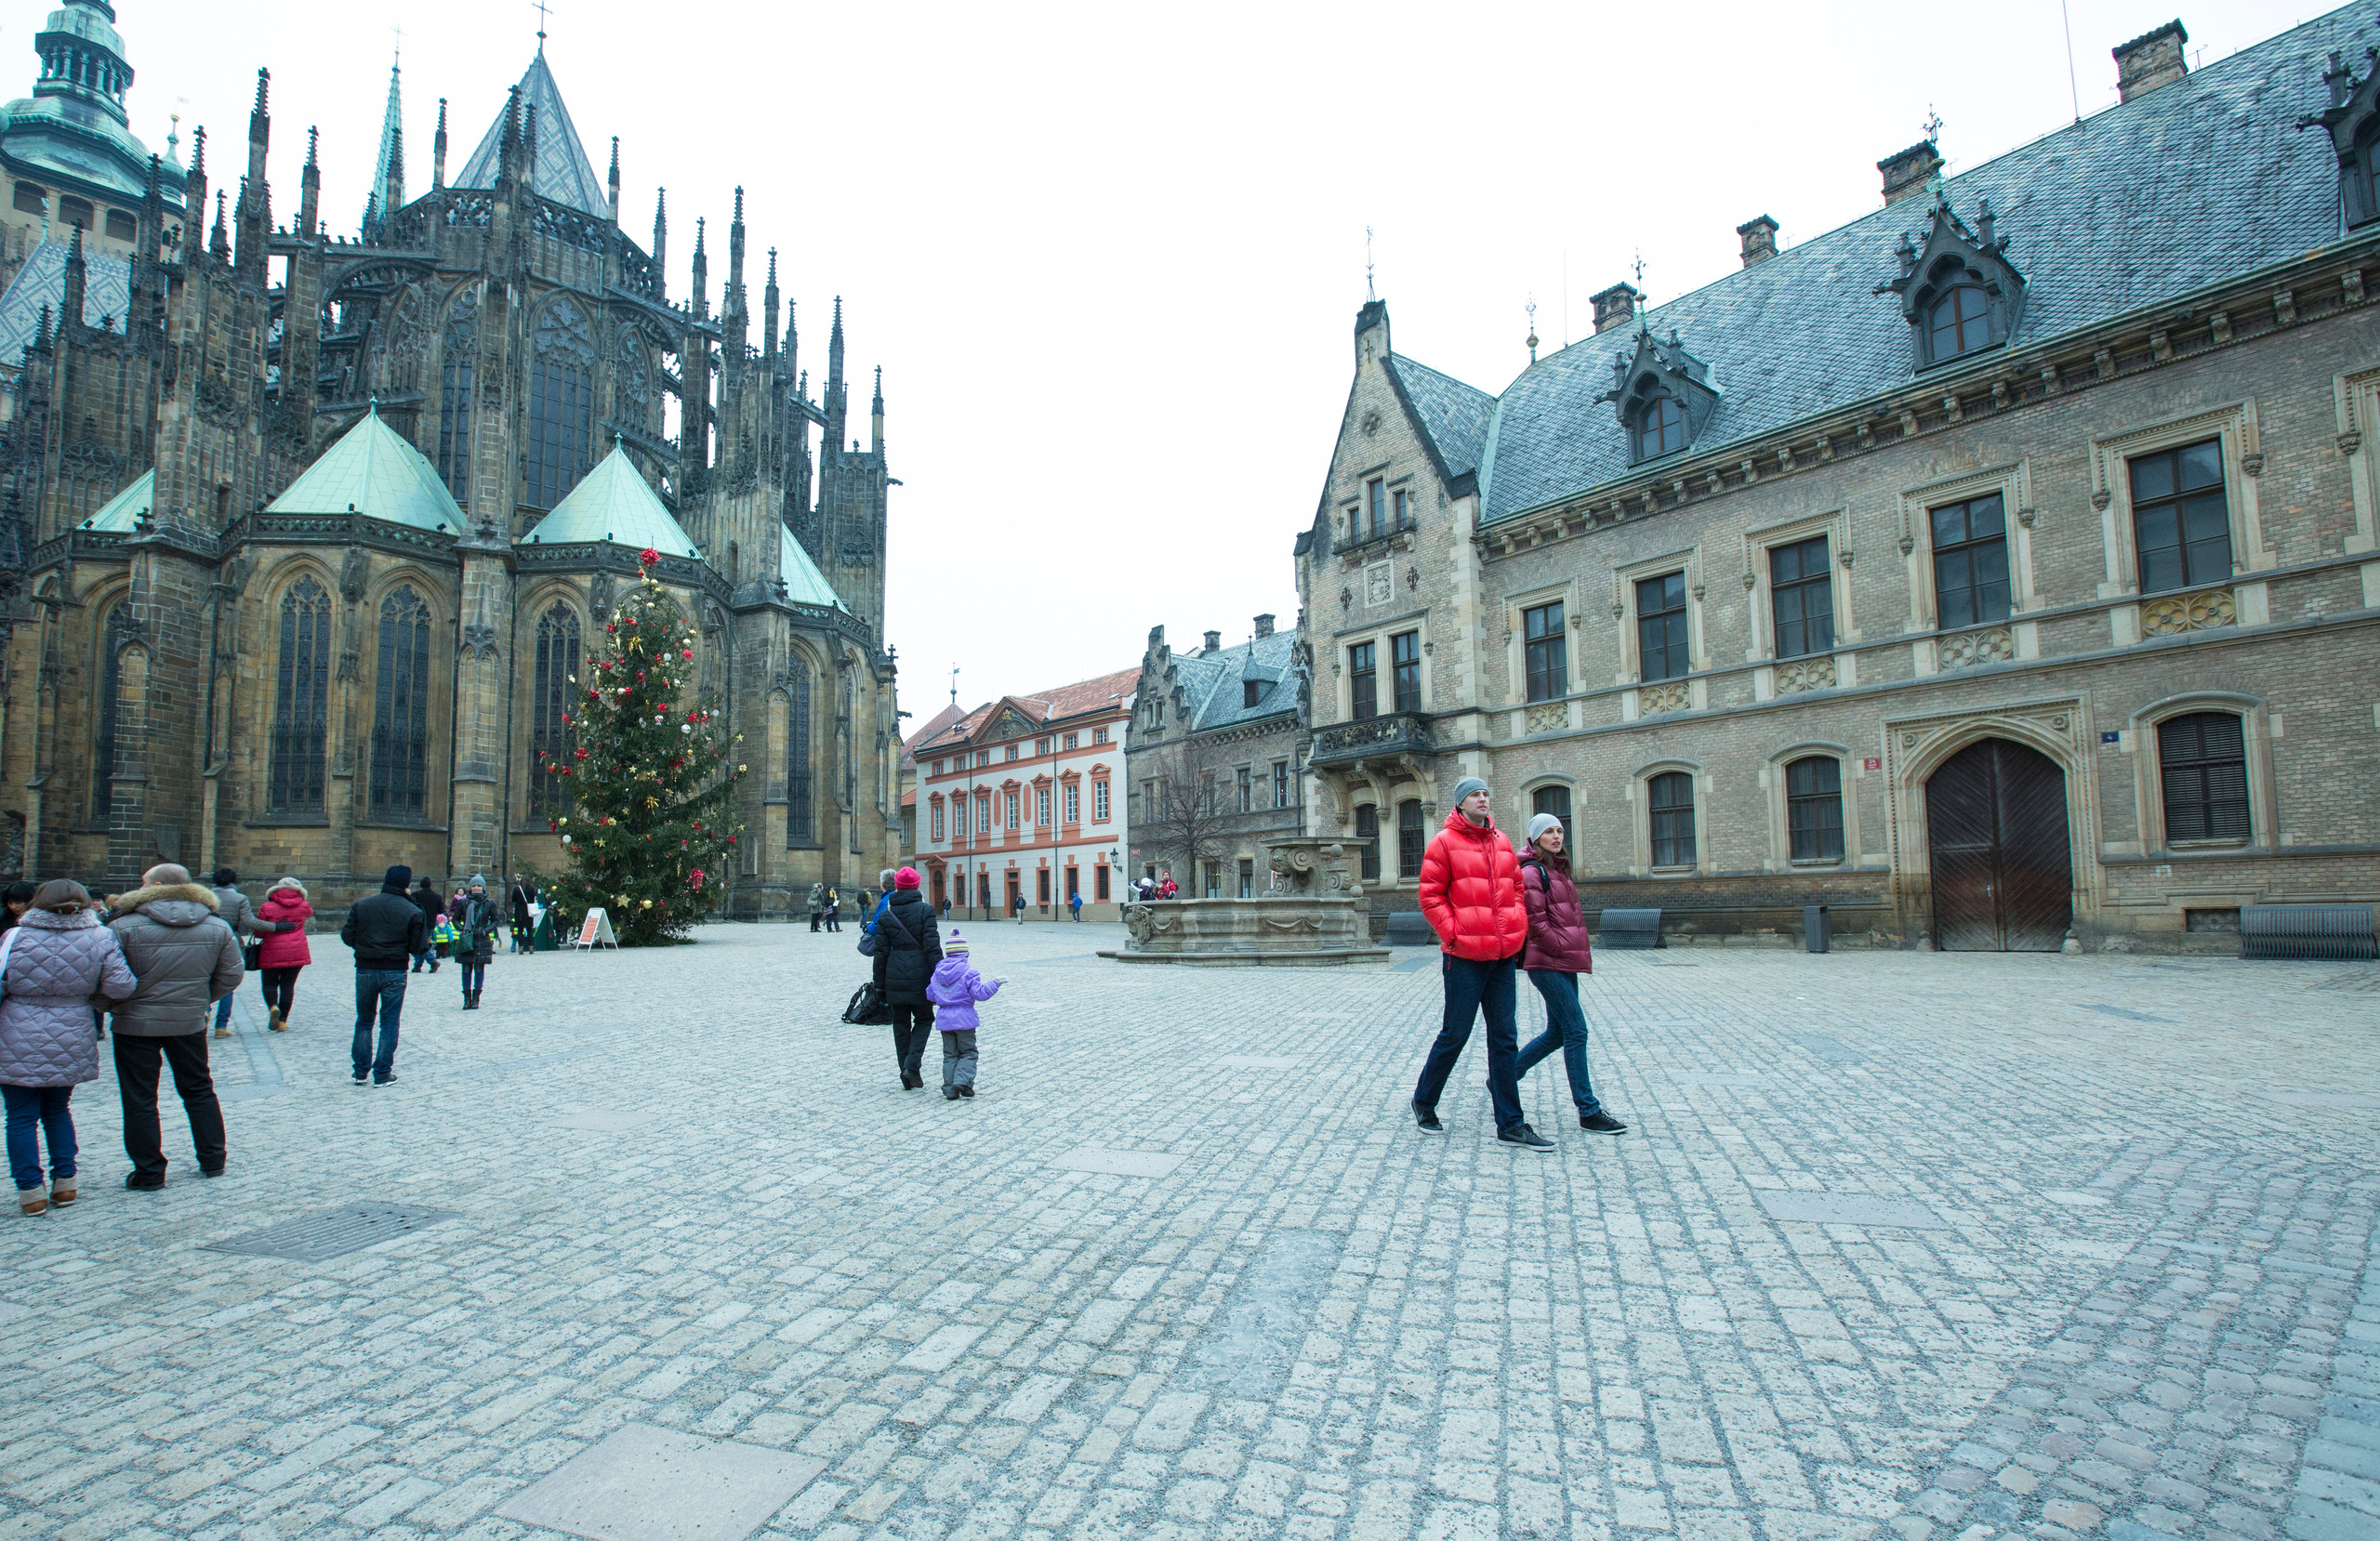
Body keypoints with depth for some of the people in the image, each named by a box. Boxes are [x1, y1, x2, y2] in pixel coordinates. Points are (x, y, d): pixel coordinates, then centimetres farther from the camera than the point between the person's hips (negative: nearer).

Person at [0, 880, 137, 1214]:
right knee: (58, 1110, 19)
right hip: (70, 1044, 2)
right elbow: (120, 986, -8)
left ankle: (31, 1191, 10)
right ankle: (65, 1183, 20)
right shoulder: (100, 938, -6)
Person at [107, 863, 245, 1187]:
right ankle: (212, 1161, 22)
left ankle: (149, 1172, 14)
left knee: (139, 1099, 8)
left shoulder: (124, 926, -13)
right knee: (198, 1090, 17)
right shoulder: (217, 927, -2)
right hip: (190, 1023, 3)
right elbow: (232, 976, 3)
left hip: (135, 1023, -3)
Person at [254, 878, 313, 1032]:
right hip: (297, 953, 2)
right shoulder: (303, 906, 3)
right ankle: (283, 1021, 4)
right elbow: (310, 913, 28)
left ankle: (273, 1007, -17)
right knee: (288, 985, 7)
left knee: (269, 983, 12)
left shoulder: (267, 907, -3)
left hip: (272, 952, -2)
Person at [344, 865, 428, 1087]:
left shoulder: (361, 906, 0)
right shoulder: (413, 912, -8)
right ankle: (382, 1074, 8)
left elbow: (348, 938, 1)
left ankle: (360, 1071, 21)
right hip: (394, 973, -2)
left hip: (365, 970, 2)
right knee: (389, 1023, 6)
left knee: (364, 1020, 17)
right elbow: (418, 949, -9)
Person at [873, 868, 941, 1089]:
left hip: (894, 977, 3)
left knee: (900, 1023, 12)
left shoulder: (887, 913, 3)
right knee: (924, 1019, 14)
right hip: (920, 973, -3)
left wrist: (879, 984, 11)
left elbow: (881, 952, 5)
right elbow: (932, 947, -11)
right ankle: (912, 1064, -5)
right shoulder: (925, 910, -6)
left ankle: (907, 1078, 13)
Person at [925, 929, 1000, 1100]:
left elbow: (930, 995, 14)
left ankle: (950, 1089, 7)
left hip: (944, 1019, 4)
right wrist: (995, 983, -5)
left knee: (949, 1054, 11)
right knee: (968, 1052, 7)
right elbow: (980, 993, -14)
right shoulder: (968, 973, -10)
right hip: (964, 1018, -4)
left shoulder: (938, 973, 6)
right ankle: (962, 1081, -12)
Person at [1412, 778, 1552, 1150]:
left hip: (1503, 954, 6)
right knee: (1455, 1034, 3)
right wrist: (1452, 933, -13)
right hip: (1464, 955, -6)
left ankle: (1510, 1124, 15)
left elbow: (1515, 887, 20)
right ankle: (1424, 1102, 24)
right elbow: (1431, 896, -7)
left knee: (1504, 1038, 8)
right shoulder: (1444, 843, -6)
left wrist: (1519, 926, 7)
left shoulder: (1502, 843, 12)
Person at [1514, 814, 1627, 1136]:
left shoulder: (1558, 870, 18)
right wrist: (1563, 948, -14)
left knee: (1558, 1033, 14)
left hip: (1565, 963, 10)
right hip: (1548, 963, -10)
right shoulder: (1533, 871, -10)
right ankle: (1589, 1112, -2)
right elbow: (1535, 920, -17)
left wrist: (1580, 951, 12)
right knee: (1576, 1031, -8)